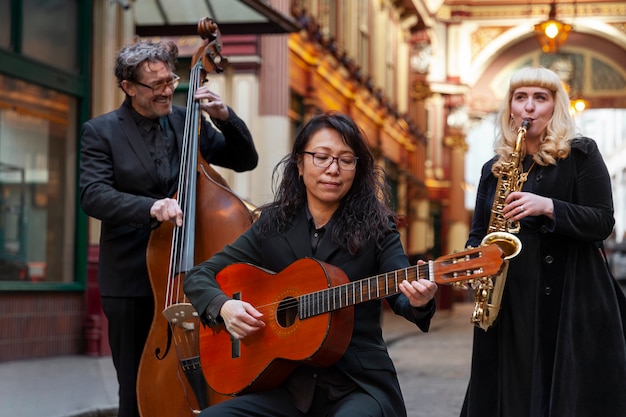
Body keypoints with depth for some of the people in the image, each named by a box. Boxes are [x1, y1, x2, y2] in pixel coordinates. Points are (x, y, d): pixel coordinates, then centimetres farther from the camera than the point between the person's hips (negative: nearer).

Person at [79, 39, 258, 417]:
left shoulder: (186, 122, 8)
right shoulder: (102, 131, -1)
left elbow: (245, 160, 9)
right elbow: (94, 195, -15)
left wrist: (224, 117, -8)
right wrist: (149, 207, -31)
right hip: (131, 282, -2)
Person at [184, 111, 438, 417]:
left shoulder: (375, 226, 0)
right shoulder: (273, 225, 6)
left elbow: (399, 292, -14)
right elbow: (198, 276, 9)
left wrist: (418, 303, -37)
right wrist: (223, 306, -12)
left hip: (359, 384, -3)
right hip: (289, 386, 3)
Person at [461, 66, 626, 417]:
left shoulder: (580, 153, 2)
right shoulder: (495, 168, 15)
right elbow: (479, 233, 18)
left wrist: (548, 207, -20)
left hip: (571, 300, -4)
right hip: (509, 304, 4)